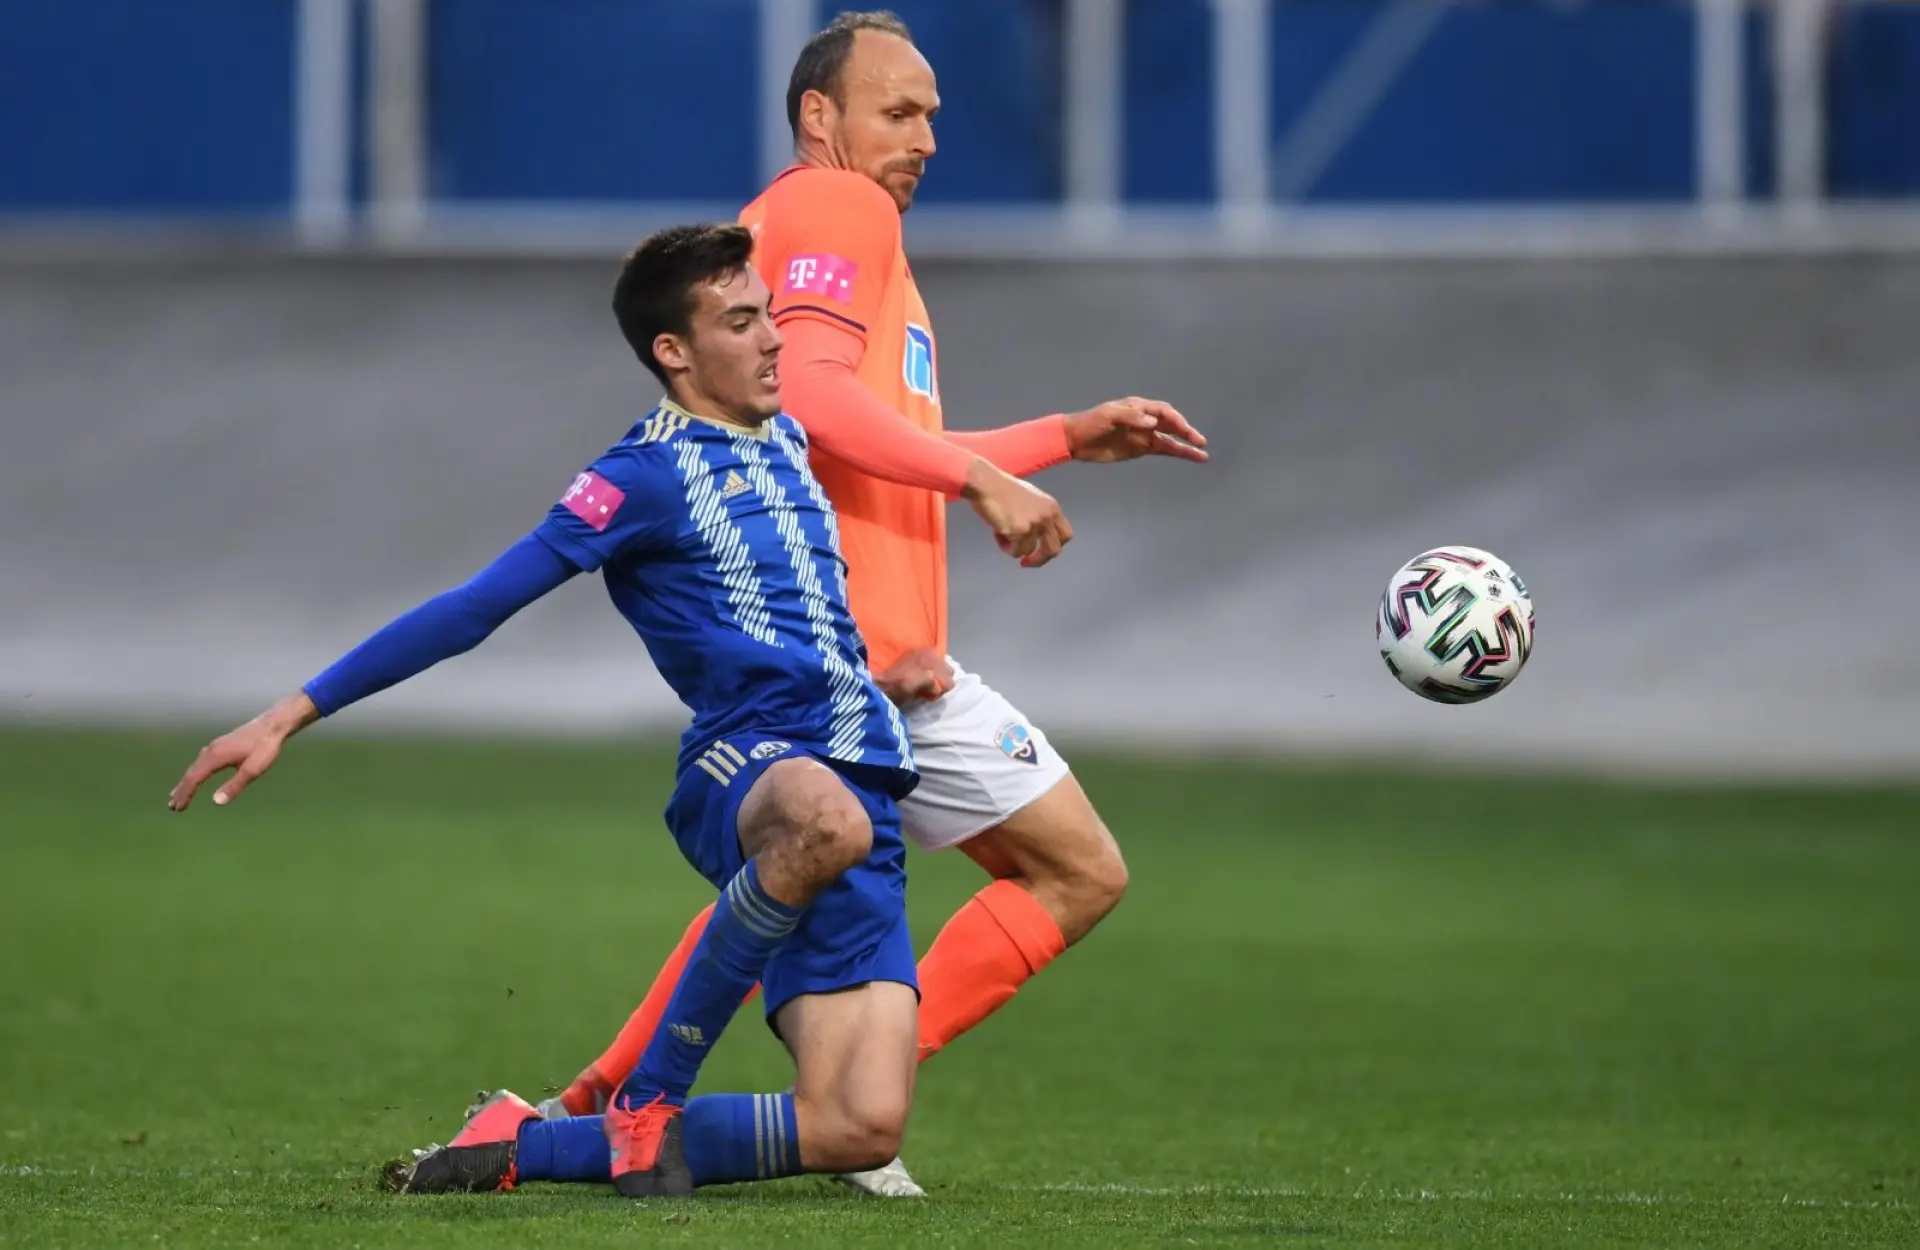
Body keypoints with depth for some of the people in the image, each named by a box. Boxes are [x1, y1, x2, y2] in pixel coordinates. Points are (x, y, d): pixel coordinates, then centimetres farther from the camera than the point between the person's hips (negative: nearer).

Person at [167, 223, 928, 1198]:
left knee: (858, 1133, -11)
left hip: (864, 784, 7)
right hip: (745, 772, -7)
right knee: (826, 820, -46)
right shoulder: (645, 477, -5)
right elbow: (477, 607, -9)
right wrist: (292, 715, -14)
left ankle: (521, 1149, 2)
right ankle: (648, 1102, -27)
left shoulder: (784, 440, 19)